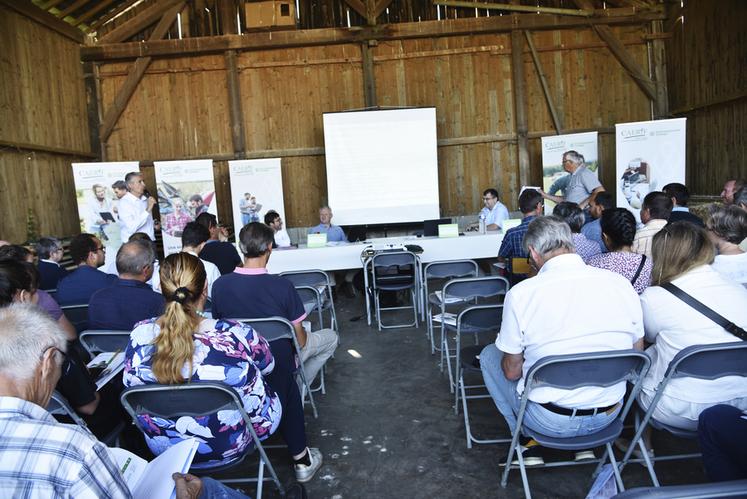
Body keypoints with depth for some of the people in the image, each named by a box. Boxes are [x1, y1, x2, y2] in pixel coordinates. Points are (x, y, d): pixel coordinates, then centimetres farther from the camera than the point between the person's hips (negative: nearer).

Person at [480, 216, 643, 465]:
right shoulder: (621, 283, -7)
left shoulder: (521, 293, -19)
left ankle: (529, 444, 19)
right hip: (609, 414, 5)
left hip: (549, 420, -4)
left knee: (489, 354, 18)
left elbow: (512, 372, -9)